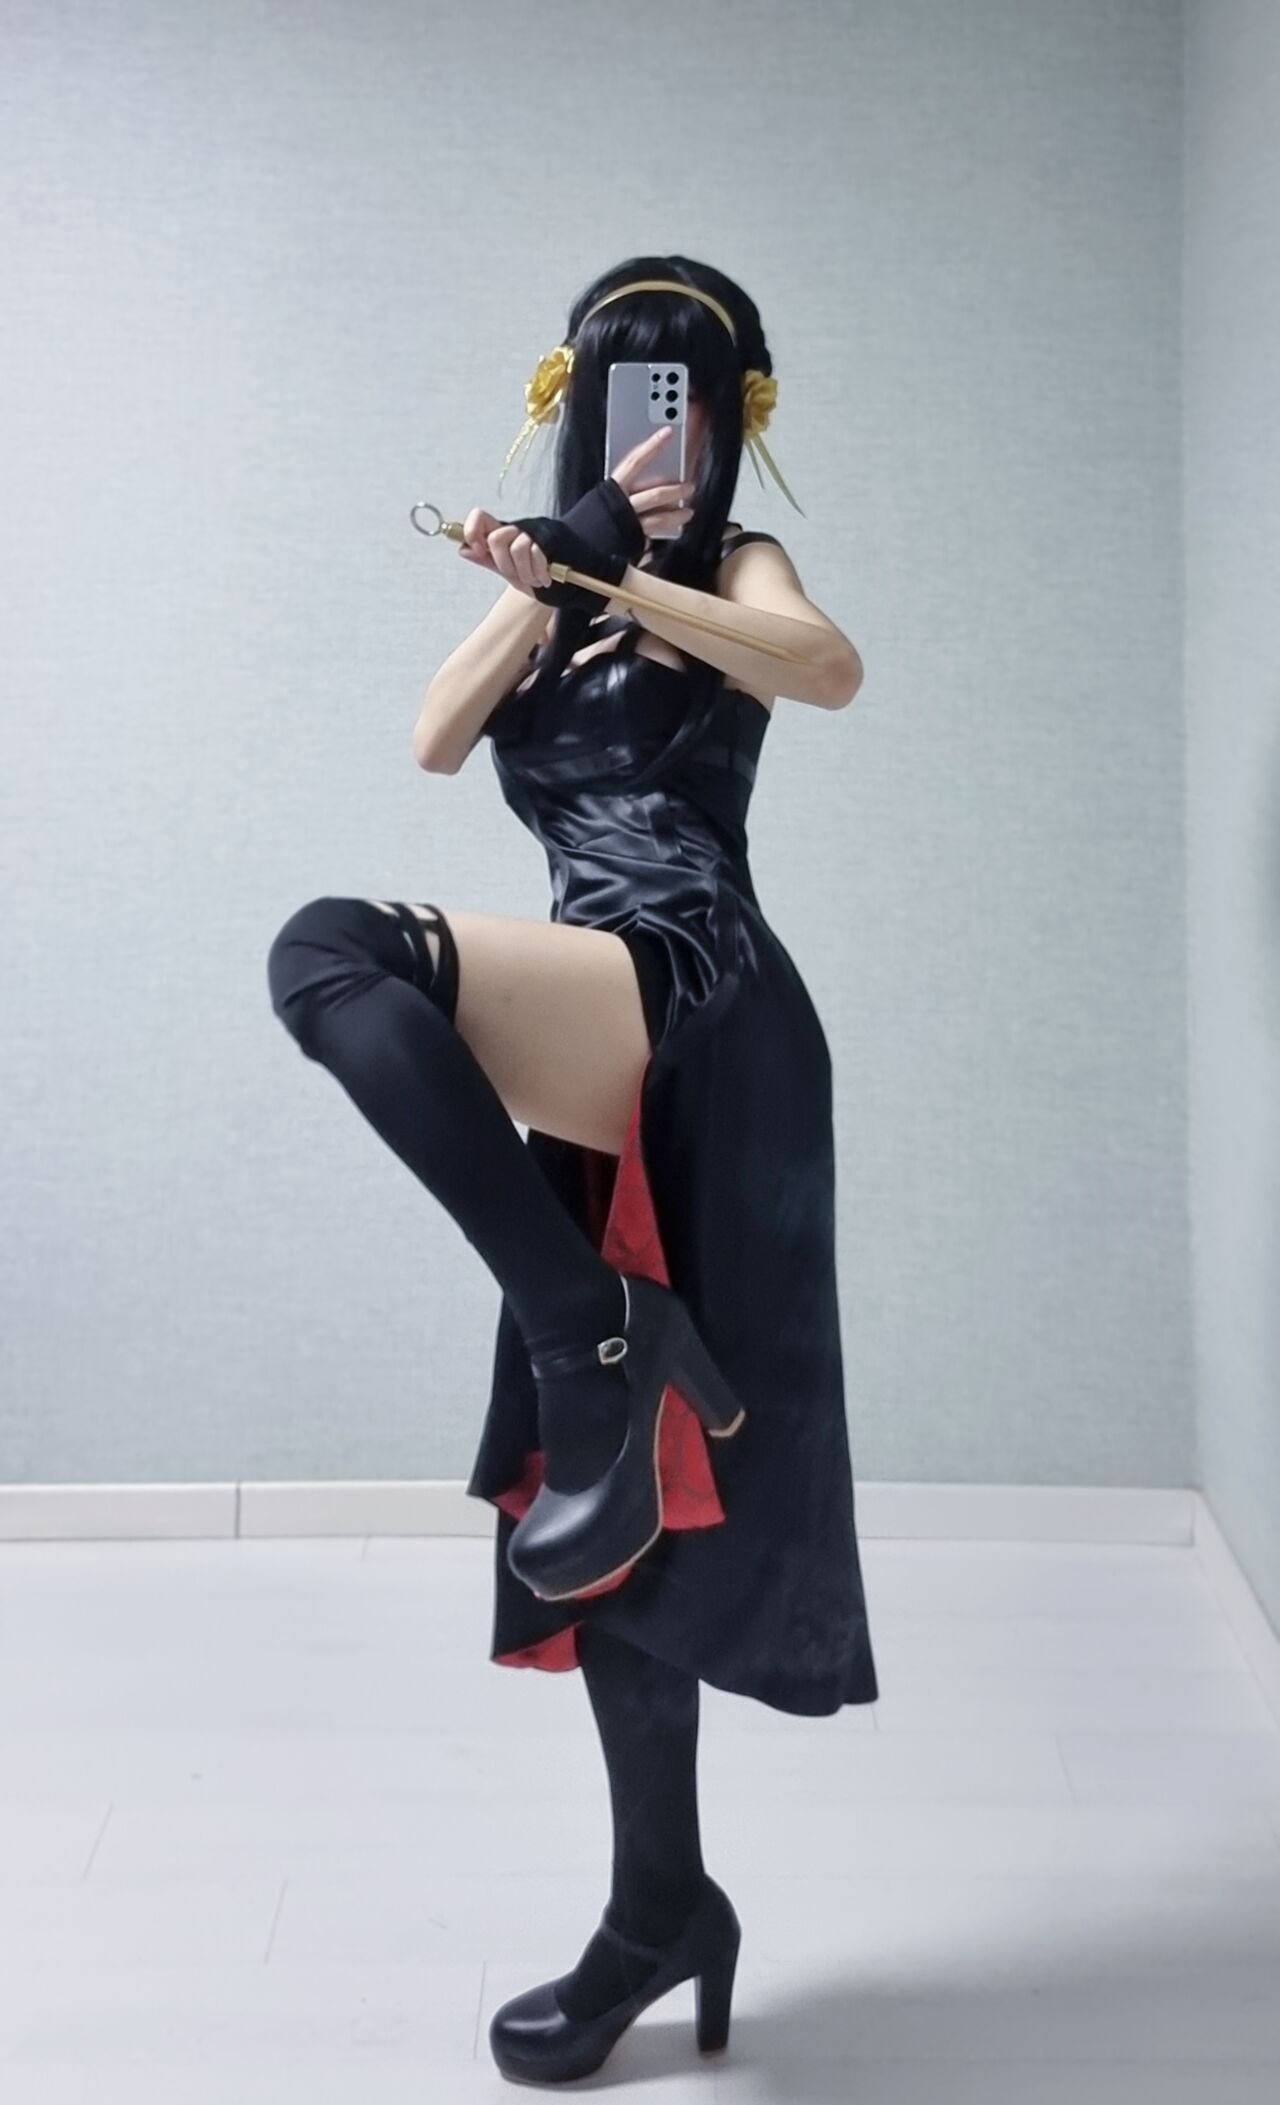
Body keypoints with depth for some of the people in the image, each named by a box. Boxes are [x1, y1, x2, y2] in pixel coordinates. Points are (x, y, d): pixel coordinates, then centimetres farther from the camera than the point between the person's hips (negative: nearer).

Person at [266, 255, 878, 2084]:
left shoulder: (735, 567, 9)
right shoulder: (564, 584, 25)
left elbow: (832, 667, -15)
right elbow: (435, 742, 8)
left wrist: (608, 575, -18)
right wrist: (536, 593, -5)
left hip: (690, 999, -7)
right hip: (611, 1047, 7)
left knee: (334, 953, -30)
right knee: (601, 1485, 7)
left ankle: (603, 1331, -25)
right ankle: (663, 1910, 19)